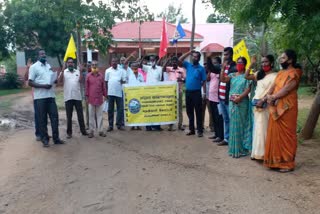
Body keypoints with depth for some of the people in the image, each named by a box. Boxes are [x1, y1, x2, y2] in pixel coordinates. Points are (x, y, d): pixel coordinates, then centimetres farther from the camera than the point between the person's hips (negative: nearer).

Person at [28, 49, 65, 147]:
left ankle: (56, 138, 14)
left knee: (54, 117, 5)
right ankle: (45, 139, 12)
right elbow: (30, 83, -8)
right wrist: (43, 86, -19)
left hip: (51, 96, 5)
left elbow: (55, 80, 21)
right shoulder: (34, 67, -1)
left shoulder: (49, 66, 16)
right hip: (40, 97, -5)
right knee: (42, 119, 2)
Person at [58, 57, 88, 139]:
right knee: (69, 116, 5)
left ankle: (83, 130, 15)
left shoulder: (77, 72, 10)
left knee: (80, 115, 6)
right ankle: (69, 132, 12)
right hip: (68, 97, -1)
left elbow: (80, 80, -5)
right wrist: (63, 70, -22)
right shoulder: (64, 72, 5)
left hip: (78, 97, 2)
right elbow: (60, 80, -12)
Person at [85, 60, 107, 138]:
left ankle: (101, 130, 14)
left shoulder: (101, 75, 4)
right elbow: (86, 87, 2)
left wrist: (105, 95, 8)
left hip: (100, 98, 1)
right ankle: (91, 131, 13)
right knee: (91, 115, 6)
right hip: (91, 98, -1)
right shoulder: (88, 76, 0)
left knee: (100, 115, 7)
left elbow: (103, 86, 8)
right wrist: (86, 96, 0)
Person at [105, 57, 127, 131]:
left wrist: (122, 81, -16)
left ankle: (120, 124, 12)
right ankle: (110, 125, 13)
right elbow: (106, 81, 9)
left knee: (120, 109, 2)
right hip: (110, 92, 1)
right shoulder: (108, 70, 8)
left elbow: (124, 81, 7)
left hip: (119, 92, -1)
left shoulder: (122, 70, 5)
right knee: (110, 109, 6)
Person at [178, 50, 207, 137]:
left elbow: (204, 81, -2)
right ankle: (191, 129, 20)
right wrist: (189, 52, -3)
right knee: (189, 112, 10)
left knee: (198, 112, -1)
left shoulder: (201, 68, -1)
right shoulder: (188, 65, 9)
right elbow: (180, 60, 0)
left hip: (196, 92, -4)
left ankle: (200, 131, 4)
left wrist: (204, 93, -9)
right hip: (188, 92, 4)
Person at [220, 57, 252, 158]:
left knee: (241, 124, 1)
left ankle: (241, 148, 10)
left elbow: (248, 89, -10)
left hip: (242, 102, -4)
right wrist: (223, 68, -12)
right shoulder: (232, 75, 11)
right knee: (233, 124, 8)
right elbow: (222, 79, -3)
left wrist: (239, 97, -20)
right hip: (232, 102, 4)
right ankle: (234, 148, 18)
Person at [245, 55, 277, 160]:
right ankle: (257, 152, 21)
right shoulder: (259, 74, 14)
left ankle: (263, 153, 6)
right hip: (257, 105, 7)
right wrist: (251, 65, 8)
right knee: (257, 128, 12)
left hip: (265, 105, -7)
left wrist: (262, 100, -21)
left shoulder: (274, 76, -9)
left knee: (263, 129, -3)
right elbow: (246, 76, 15)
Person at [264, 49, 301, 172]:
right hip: (276, 108, 8)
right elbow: (273, 86, 10)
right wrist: (269, 96, -9)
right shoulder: (281, 72, 16)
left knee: (285, 135, -1)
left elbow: (285, 90, -18)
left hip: (286, 108, -8)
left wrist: (272, 97, -8)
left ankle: (288, 163, 10)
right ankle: (276, 160, 19)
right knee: (275, 133, 9)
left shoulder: (294, 74, -10)